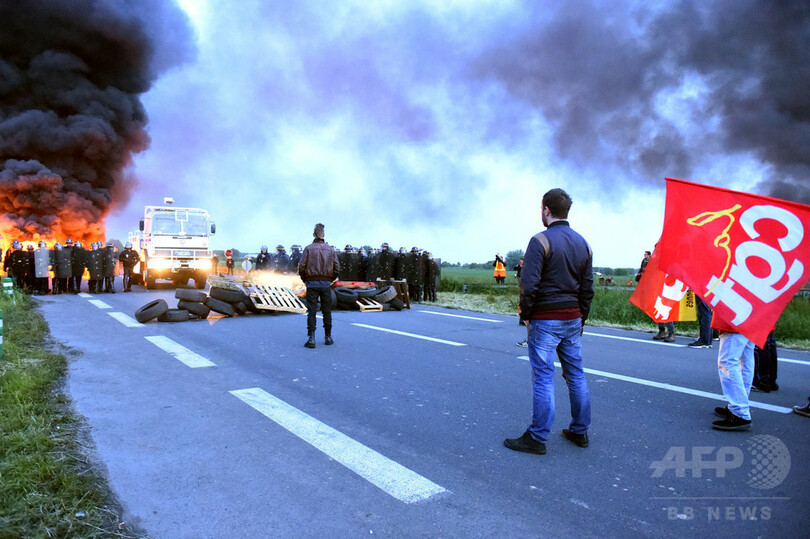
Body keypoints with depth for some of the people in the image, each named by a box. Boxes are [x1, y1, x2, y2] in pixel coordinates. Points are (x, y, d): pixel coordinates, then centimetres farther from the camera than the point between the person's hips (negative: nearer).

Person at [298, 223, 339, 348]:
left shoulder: (308, 249, -4)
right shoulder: (330, 249, 3)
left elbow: (302, 267, -8)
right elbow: (337, 268, 2)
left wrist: (305, 280, 6)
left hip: (312, 283, -2)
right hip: (326, 283, 2)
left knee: (311, 311, 1)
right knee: (327, 311, 11)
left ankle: (311, 338, -4)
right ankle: (328, 337, 19)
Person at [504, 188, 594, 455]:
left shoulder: (541, 240, -13)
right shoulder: (583, 243, 10)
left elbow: (529, 284, -19)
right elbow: (587, 287, 13)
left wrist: (525, 314, -5)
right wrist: (581, 318, 19)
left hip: (545, 320, -7)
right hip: (573, 318, 7)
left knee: (543, 378, -2)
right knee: (576, 375, 14)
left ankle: (537, 438, 6)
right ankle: (580, 432, 25)